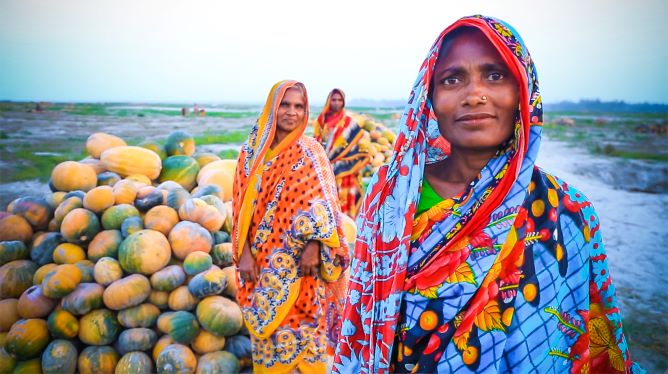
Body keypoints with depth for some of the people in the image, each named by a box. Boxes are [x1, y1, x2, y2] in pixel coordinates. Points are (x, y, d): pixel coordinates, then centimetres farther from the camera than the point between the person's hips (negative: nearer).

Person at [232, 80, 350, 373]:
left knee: (300, 324, 5)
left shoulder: (310, 152, -3)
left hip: (298, 260, -2)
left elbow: (322, 203, -8)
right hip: (262, 259, 3)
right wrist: (244, 253, -4)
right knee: (265, 324, 13)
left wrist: (313, 246, -16)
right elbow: (243, 204, 2)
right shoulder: (252, 151, 3)